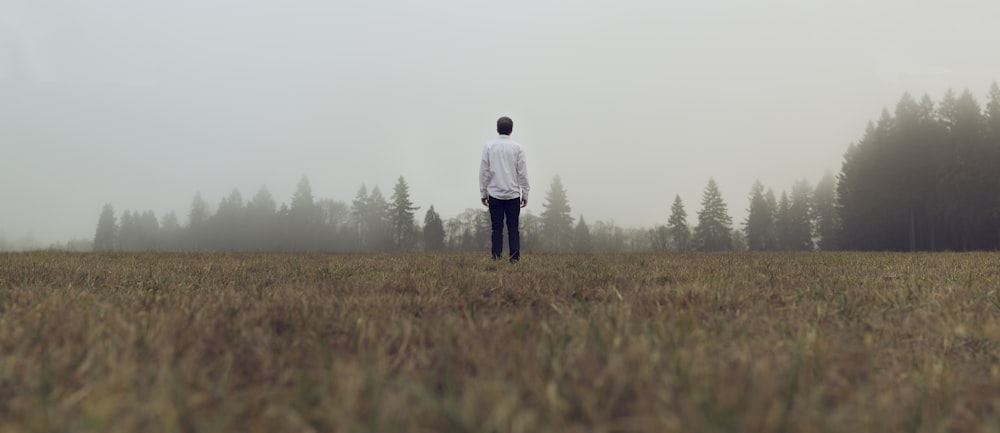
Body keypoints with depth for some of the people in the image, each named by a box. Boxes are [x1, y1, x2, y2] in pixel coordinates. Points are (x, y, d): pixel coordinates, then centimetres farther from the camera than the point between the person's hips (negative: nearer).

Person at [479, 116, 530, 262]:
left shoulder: (489, 146, 1)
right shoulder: (517, 147, 0)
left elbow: (484, 171, 2)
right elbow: (522, 172, 1)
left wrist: (483, 193, 9)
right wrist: (525, 194, 8)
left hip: (494, 194, 0)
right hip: (513, 194, 0)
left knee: (497, 228, 3)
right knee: (513, 228, 3)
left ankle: (496, 256, -3)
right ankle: (514, 257, -3)